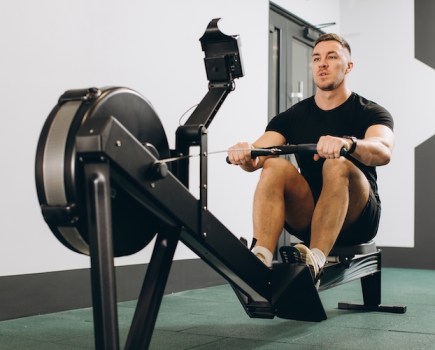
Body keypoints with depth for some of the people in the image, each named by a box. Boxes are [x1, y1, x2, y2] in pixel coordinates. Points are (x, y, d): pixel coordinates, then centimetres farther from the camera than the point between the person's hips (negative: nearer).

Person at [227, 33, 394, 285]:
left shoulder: (371, 113, -2)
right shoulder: (293, 116, 7)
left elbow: (382, 152, -25)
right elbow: (257, 157, -9)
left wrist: (347, 143, -47)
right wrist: (246, 154, -34)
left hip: (357, 219, -2)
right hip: (306, 217, 3)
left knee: (338, 165, -32)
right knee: (275, 165, -25)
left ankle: (314, 262, -44)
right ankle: (259, 261, -40)